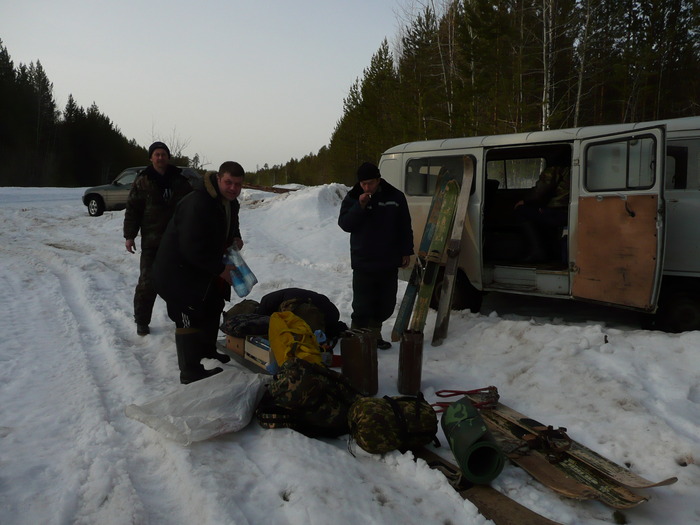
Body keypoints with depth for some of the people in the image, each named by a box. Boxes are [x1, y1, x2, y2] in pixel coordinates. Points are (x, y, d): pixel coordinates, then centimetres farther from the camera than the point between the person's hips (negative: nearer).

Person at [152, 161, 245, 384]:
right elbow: (193, 248, -33)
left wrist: (236, 238, -2)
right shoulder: (197, 204, -30)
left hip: (205, 268, 10)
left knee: (213, 307, 22)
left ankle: (207, 350, 43)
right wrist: (220, 269, -26)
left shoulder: (230, 202, 1)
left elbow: (230, 224, 21)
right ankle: (190, 372, 2)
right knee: (190, 319, -8)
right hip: (179, 271, -10)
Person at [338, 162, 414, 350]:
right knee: (362, 306, -6)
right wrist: (360, 206, -20)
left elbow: (405, 227, 7)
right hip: (363, 262, -2)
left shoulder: (395, 197, 1)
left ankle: (374, 333, 30)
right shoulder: (352, 198, -1)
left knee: (386, 305, 12)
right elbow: (344, 224, -9)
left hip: (389, 262, 3)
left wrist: (406, 251, 5)